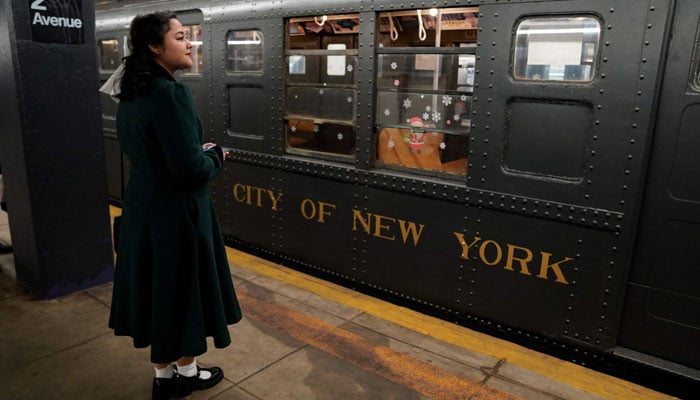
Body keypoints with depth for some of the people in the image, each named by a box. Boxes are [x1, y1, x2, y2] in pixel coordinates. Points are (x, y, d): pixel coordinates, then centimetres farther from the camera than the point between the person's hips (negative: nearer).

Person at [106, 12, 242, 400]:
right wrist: (215, 155, -5)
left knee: (156, 288, 19)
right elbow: (190, 169, -26)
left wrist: (199, 153, 11)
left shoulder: (130, 94, 6)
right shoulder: (171, 93, -22)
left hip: (142, 206, 9)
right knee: (185, 291, 11)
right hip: (176, 211, -9)